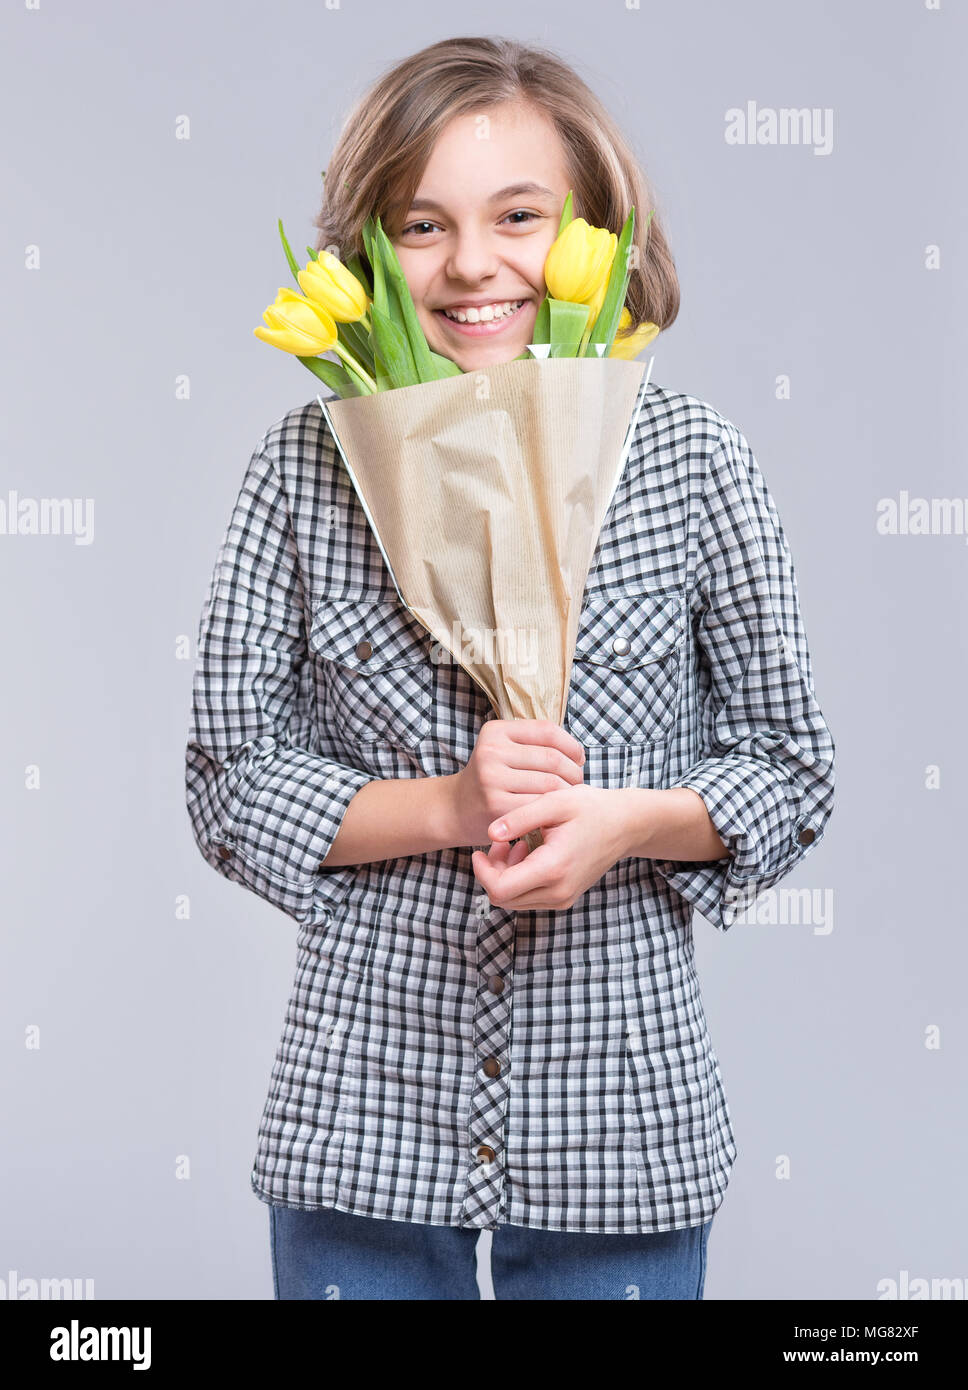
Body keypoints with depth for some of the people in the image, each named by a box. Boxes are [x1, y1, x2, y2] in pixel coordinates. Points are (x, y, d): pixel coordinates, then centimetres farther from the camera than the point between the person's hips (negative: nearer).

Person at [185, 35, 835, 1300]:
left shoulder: (690, 460, -4)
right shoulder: (308, 464, -3)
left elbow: (791, 772, 2)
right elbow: (229, 784, -2)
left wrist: (626, 822, -17)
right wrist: (447, 806, -16)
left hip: (618, 1120, 0)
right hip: (363, 1113, 1)